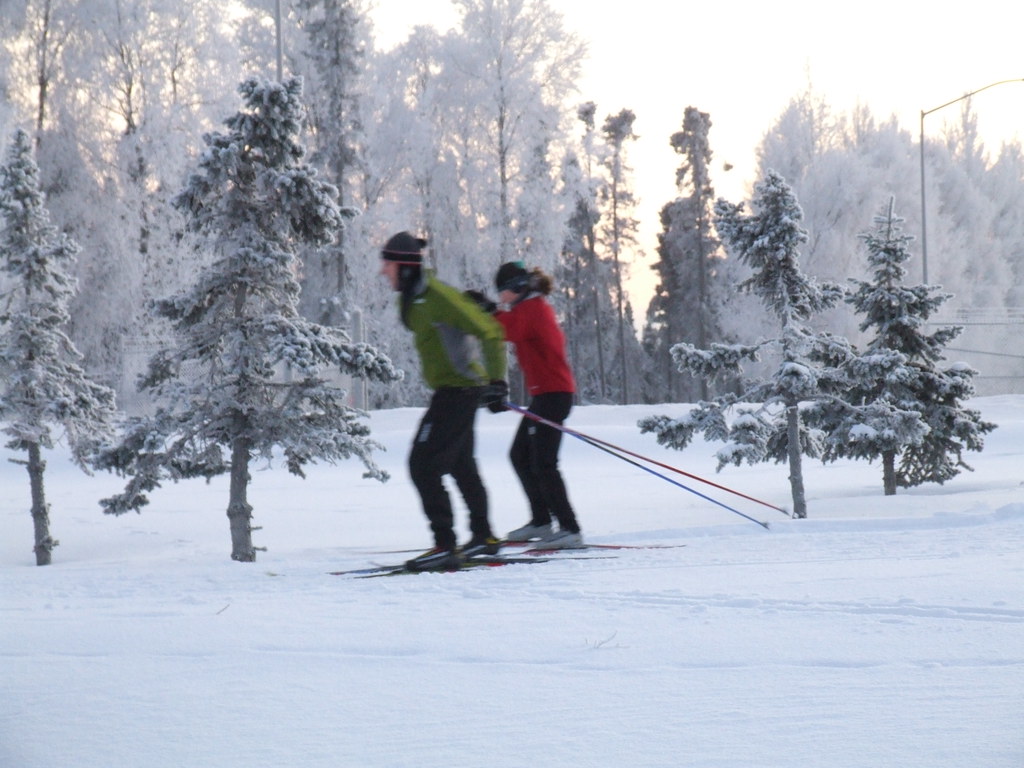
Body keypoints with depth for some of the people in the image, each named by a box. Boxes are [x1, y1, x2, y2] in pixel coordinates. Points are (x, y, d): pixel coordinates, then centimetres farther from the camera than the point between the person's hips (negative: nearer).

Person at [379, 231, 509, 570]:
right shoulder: (413, 297, 8)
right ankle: (483, 537, 36)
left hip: (458, 388, -11)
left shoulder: (438, 297, -21)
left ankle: (445, 546, -13)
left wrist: (497, 380, -24)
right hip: (455, 388, 11)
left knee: (423, 465, -13)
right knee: (460, 464, 23)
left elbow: (491, 333, -21)